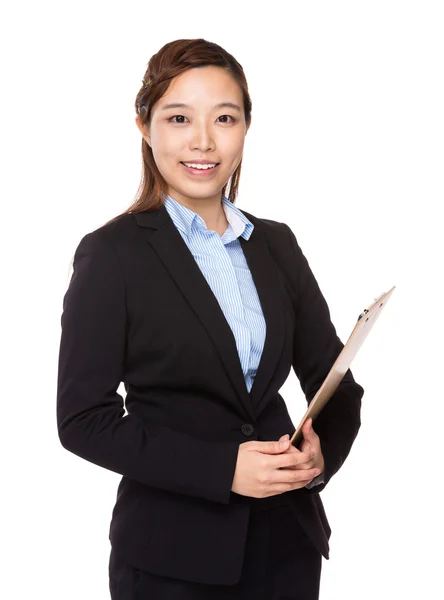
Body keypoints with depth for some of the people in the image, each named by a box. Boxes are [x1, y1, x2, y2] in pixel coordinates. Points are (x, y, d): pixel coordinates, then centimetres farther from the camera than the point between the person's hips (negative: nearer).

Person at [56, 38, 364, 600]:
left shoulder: (277, 244, 6)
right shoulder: (111, 253, -8)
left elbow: (333, 379, 9)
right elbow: (83, 419, -11)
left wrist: (323, 448, -12)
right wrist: (222, 467, -19)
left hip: (288, 537, 4)